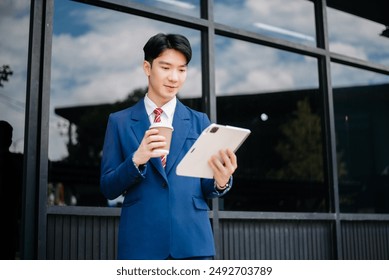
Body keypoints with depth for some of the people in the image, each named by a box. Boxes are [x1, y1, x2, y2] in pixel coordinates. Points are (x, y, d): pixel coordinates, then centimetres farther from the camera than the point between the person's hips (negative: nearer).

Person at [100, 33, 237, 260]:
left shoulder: (200, 122, 11)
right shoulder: (120, 122, 7)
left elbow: (205, 188, 9)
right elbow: (108, 188, 3)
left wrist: (221, 181, -15)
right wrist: (137, 159, -16)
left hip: (193, 239, 1)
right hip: (141, 241, -1)